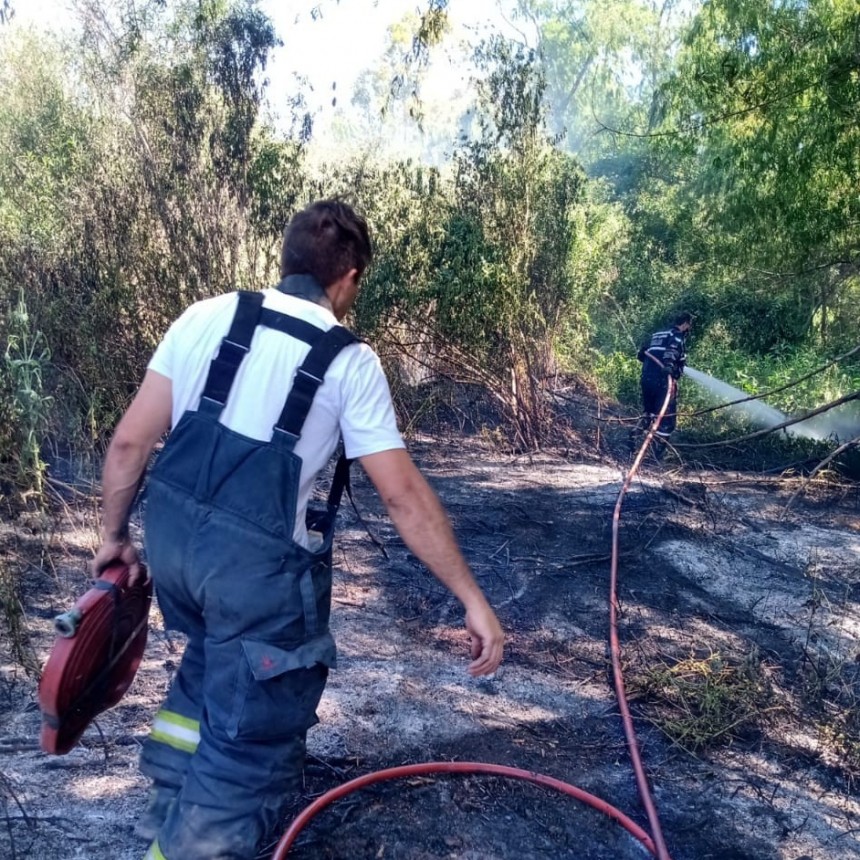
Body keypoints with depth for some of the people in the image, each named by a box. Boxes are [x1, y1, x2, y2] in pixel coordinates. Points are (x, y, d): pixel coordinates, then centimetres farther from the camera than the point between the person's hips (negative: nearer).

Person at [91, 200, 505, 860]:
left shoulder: (208, 317, 2)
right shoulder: (351, 362, -6)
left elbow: (131, 440, 1)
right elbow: (405, 497, -8)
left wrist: (115, 536, 14)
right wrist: (473, 599, -1)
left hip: (169, 537, 6)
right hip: (259, 562, -6)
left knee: (212, 661, 33)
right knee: (252, 737, 12)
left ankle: (171, 802, 49)